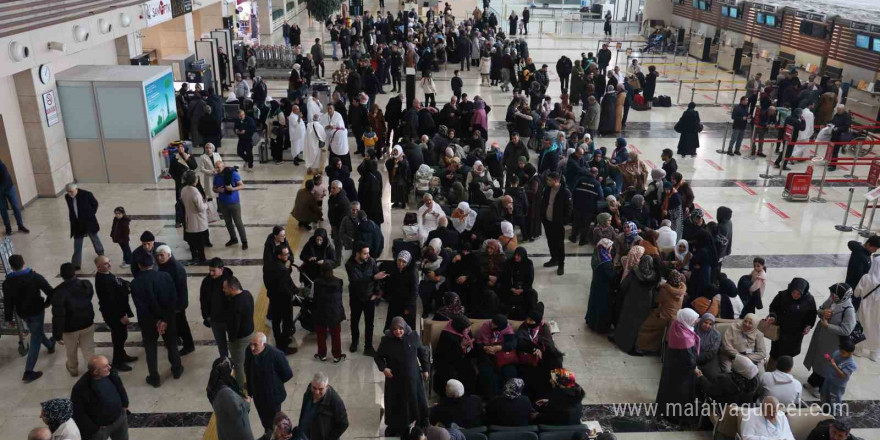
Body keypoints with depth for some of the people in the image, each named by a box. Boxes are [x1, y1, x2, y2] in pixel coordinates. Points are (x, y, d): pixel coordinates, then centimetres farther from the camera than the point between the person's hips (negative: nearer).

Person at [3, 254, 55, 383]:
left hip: (22, 313, 4)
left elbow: (7, 302, -8)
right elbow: (51, 292, -20)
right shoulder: (35, 277, -21)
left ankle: (50, 345, 57)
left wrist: (8, 318, 5)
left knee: (37, 332, 30)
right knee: (35, 339, 3)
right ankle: (28, 372, 0)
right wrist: (47, 303, 0)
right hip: (36, 311, -4)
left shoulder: (7, 283, -14)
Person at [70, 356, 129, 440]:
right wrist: (92, 429, -17)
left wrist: (125, 404, 11)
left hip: (120, 417, 5)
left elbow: (120, 387, 6)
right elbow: (78, 413, -22)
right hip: (100, 427, -5)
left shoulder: (111, 373, -16)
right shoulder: (81, 389, -32)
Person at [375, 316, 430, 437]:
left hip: (413, 377, 2)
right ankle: (394, 429, 28)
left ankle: (423, 427, 34)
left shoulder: (414, 336, -11)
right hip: (395, 379, -1)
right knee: (395, 404, 9)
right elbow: (378, 356, -2)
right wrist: (383, 368, -19)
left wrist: (426, 369, 5)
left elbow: (422, 353, 3)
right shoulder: (386, 340, -15)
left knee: (417, 402, 13)